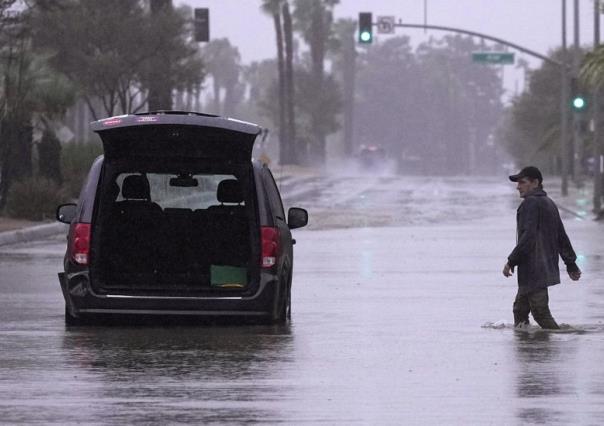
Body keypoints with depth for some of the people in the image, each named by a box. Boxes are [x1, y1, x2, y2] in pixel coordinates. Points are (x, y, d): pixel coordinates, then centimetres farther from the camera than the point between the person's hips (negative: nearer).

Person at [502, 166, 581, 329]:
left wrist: (511, 261, -20)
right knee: (520, 308, 15)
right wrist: (571, 264, 26)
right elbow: (562, 237, 22)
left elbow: (528, 237, -23)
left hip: (533, 270, -10)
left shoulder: (530, 203, -13)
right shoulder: (549, 203, 18)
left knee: (541, 312, -10)